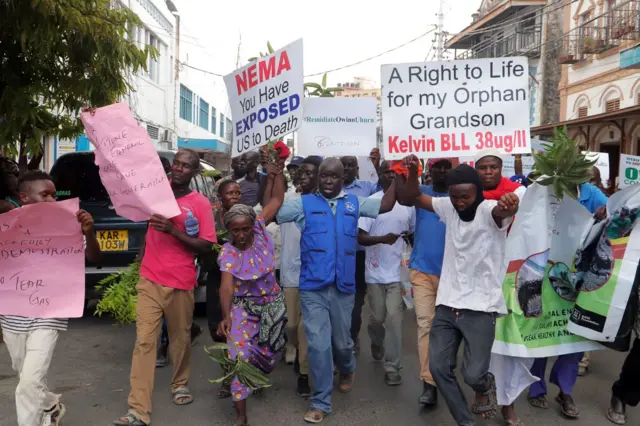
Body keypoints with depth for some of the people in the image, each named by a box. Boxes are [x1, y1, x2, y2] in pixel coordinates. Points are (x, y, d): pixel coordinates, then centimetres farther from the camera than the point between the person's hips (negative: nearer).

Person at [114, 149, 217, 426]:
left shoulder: (200, 203, -5)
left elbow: (206, 246, -9)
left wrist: (173, 230, -20)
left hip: (181, 284, -1)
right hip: (149, 281, 2)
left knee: (180, 338, 15)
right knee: (144, 342, -3)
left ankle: (180, 384, 40)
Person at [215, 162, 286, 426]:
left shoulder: (260, 228, -11)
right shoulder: (227, 252, -17)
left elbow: (277, 200, -8)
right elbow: (227, 286, -29)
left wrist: (276, 174, -20)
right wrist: (226, 316, -42)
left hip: (272, 303, 3)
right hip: (244, 306, -3)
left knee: (270, 352, 14)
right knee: (240, 353, -15)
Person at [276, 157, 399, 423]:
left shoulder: (354, 203, 10)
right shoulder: (304, 203, 4)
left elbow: (386, 205, 8)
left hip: (343, 286, 2)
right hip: (312, 287, -2)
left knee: (341, 340, 17)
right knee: (318, 344, -1)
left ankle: (347, 369, 52)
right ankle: (320, 402, 15)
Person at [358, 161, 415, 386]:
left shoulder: (408, 203, 1)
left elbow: (413, 232, 14)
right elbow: (360, 237, -10)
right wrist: (382, 238, -27)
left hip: (398, 271, 0)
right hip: (376, 271, 0)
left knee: (394, 319, -4)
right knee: (377, 318, 13)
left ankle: (392, 367, 7)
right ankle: (376, 343, 45)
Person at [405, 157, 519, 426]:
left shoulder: (490, 210, -13)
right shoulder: (448, 207, 4)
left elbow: (504, 211, -36)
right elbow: (415, 197, 12)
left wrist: (510, 205, -61)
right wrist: (413, 171, -8)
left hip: (480, 308, -5)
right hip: (447, 305, 5)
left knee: (473, 374, -8)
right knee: (438, 367, 3)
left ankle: (486, 385, 31)